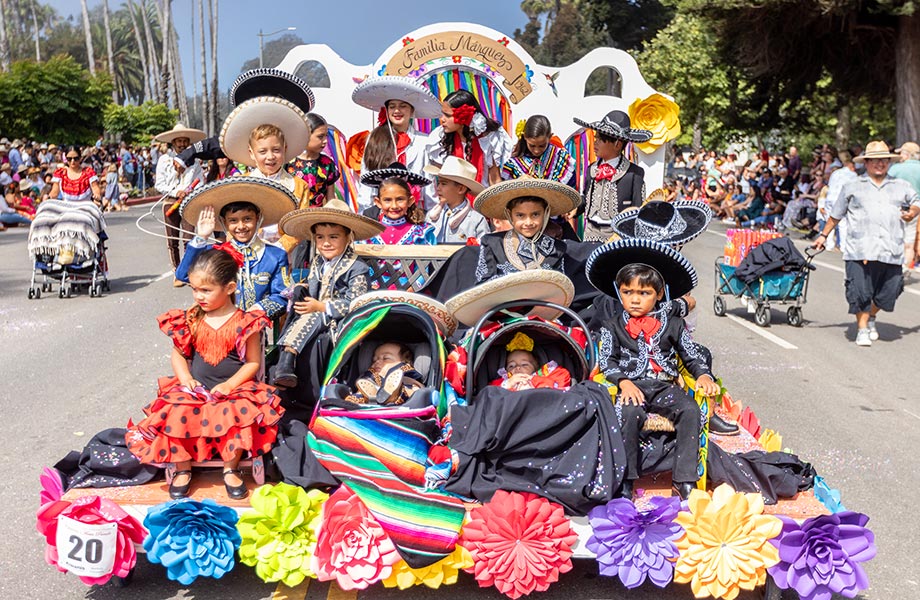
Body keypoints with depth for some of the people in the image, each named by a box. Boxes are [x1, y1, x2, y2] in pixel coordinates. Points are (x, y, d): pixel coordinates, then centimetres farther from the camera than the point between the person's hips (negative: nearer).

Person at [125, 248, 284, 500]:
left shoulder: (245, 323, -6)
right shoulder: (190, 320, 4)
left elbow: (253, 362, -4)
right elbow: (178, 354, 10)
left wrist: (229, 386, -15)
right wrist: (186, 379, -8)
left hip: (234, 388, -3)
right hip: (194, 389, 3)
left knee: (239, 412, -32)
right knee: (176, 413, -25)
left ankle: (231, 468, -7)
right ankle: (183, 468, -2)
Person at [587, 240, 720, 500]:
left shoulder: (673, 324, 15)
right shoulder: (612, 326, 11)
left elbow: (693, 356, 16)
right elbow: (606, 360, 3)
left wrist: (703, 375, -5)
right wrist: (624, 382, -14)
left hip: (665, 386, 2)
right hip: (631, 386, -2)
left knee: (690, 409, -28)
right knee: (629, 413, -35)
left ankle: (684, 480, -23)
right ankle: (625, 480, -24)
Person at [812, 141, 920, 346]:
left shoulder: (902, 187, 18)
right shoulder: (852, 187, 13)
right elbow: (836, 214, 19)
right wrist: (824, 235, 20)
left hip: (891, 251, 2)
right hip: (860, 250, -2)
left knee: (888, 293, 3)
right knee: (861, 291, -7)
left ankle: (871, 317, 31)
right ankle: (862, 328, 7)